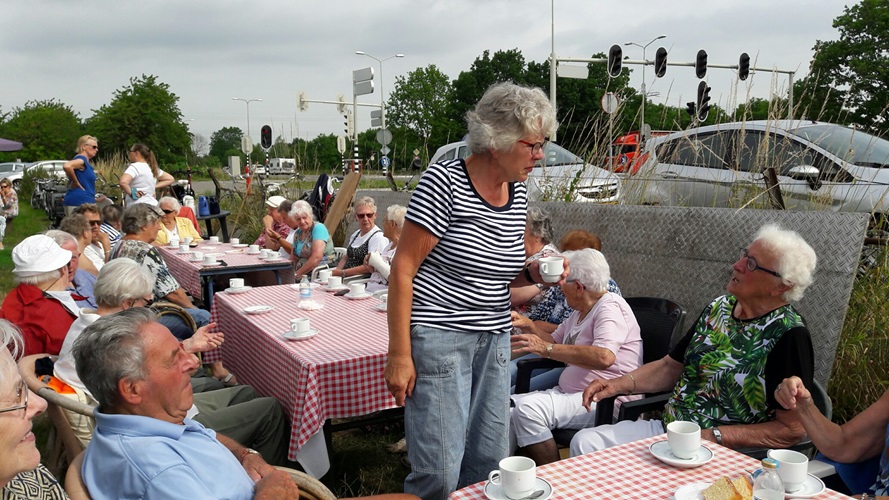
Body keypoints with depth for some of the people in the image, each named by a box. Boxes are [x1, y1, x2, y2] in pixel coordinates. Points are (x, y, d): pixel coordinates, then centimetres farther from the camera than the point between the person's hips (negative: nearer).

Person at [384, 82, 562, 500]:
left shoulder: (518, 192, 7)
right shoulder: (444, 181, -13)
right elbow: (402, 269, -13)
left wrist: (533, 273, -1)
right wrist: (399, 355, -15)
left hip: (494, 340, 7)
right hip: (439, 336, -7)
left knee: (490, 461, 12)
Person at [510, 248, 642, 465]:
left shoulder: (610, 307, -12)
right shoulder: (581, 312, 18)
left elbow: (604, 357, -30)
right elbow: (555, 340, 32)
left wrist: (546, 348, -28)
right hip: (570, 393, 10)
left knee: (528, 409, -27)